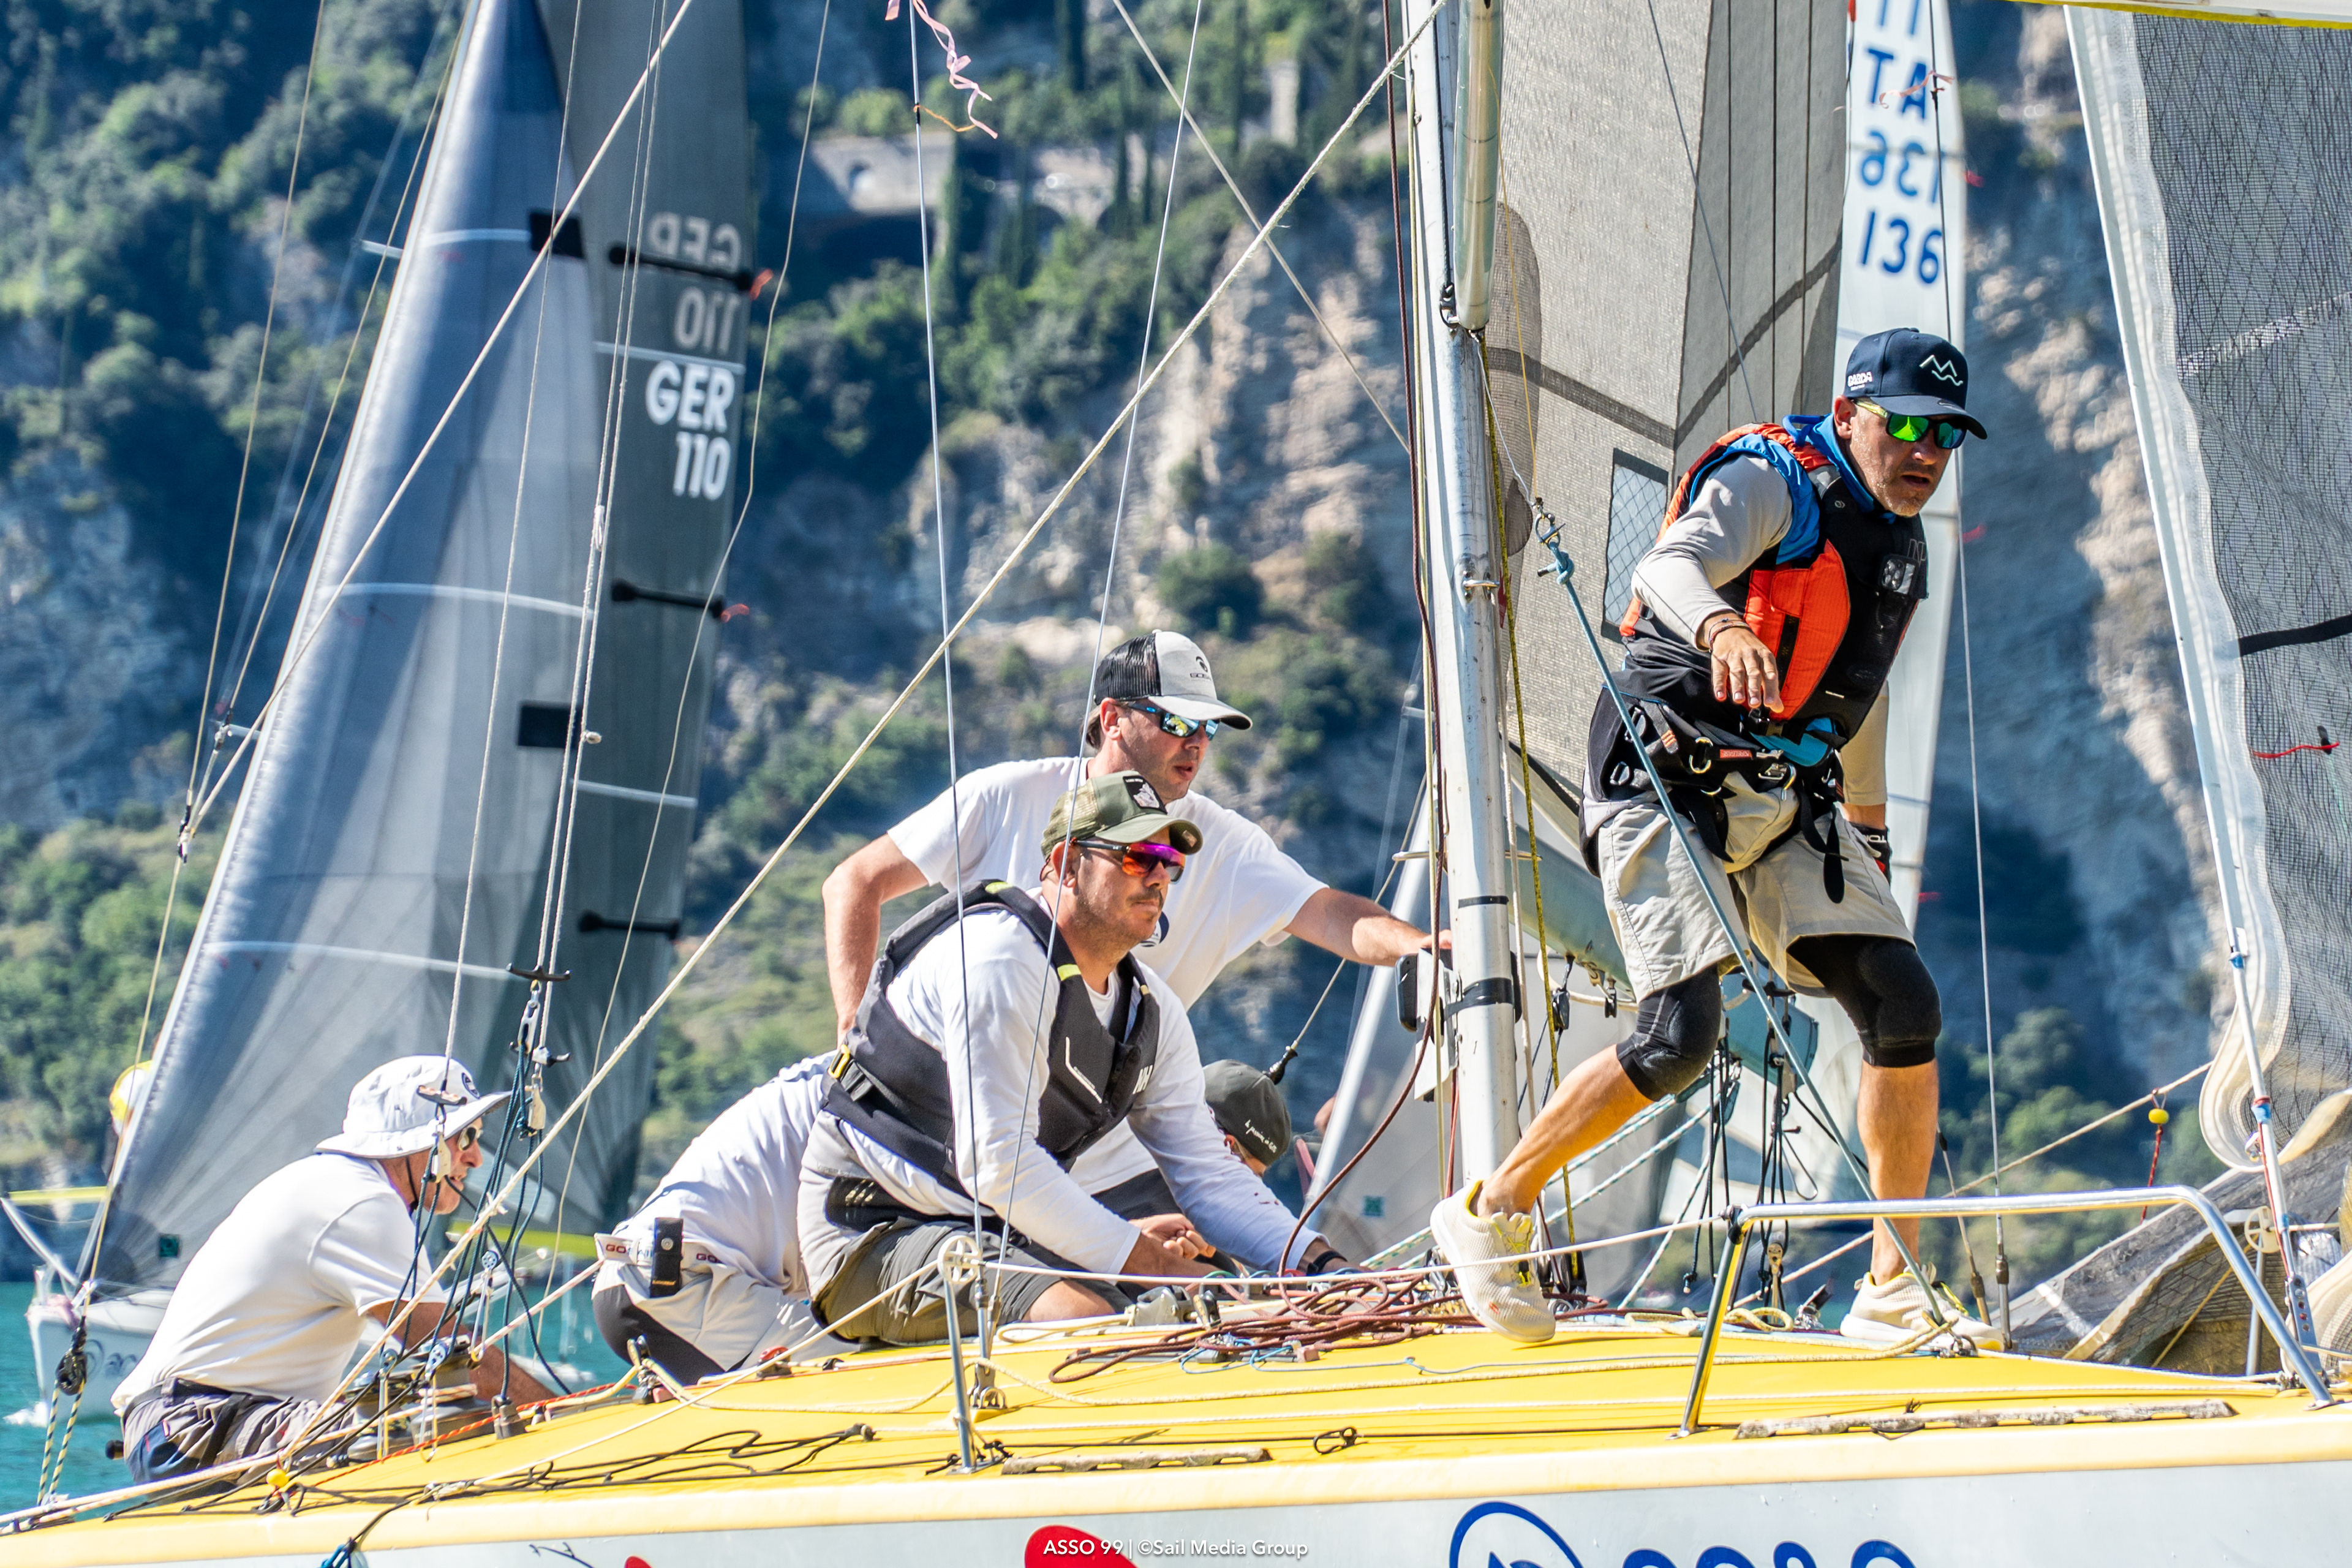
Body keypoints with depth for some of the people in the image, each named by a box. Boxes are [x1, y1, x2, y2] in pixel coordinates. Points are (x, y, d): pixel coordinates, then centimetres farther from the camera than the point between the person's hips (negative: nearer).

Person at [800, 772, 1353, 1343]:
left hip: (1004, 1234, 9)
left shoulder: (1153, 1011, 8)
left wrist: (1324, 1265, -8)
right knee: (1082, 1314, -34)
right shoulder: (999, 957, -20)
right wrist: (1153, 1263, -22)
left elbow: (1208, 1174, 9)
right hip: (875, 1234, -9)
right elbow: (997, 1164, -25)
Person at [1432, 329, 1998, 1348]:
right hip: (1666, 785, -8)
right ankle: (1489, 1212, 2)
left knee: (1905, 1009, -6)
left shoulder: (1901, 546, 15)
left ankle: (1895, 1292, 4)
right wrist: (1719, 627, -54)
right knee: (1680, 1037, -19)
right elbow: (1668, 565, -31)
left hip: (1785, 801, 8)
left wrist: (1869, 825, 36)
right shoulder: (1772, 483, -11)